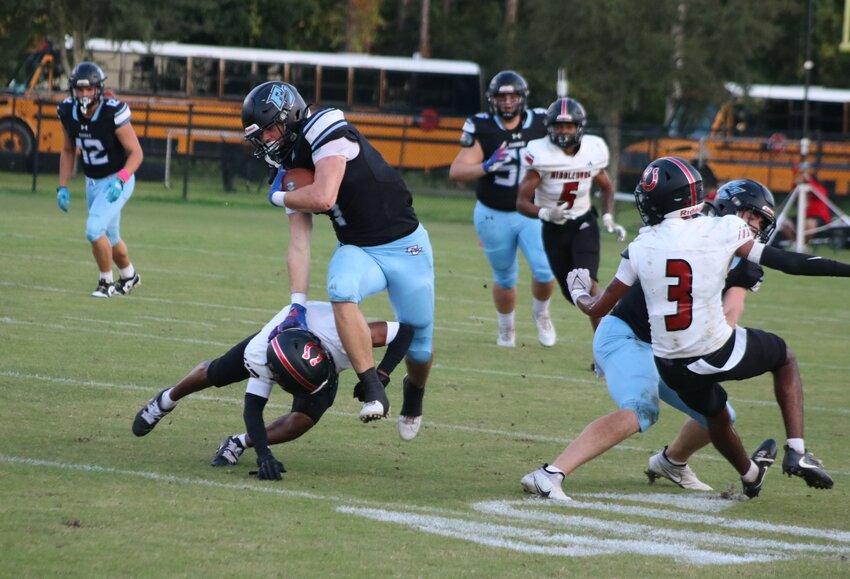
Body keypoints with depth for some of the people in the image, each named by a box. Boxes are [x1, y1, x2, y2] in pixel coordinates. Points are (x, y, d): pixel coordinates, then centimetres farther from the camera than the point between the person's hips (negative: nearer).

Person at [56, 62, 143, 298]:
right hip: (92, 182, 6)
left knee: (94, 230, -20)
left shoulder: (113, 113, -25)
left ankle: (107, 282, 1)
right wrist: (62, 187, 3)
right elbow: (68, 151, 8)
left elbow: (136, 153, -21)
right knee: (109, 237, 20)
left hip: (117, 181, -6)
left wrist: (120, 180, -35)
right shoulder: (68, 112, -8)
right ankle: (129, 276, 45)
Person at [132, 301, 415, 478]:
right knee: (215, 373, 18)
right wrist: (263, 454, -52)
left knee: (304, 420, -24)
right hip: (275, 336, 0)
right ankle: (167, 400, 51)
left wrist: (379, 378, -46)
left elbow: (405, 330, -40)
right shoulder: (261, 355, -45)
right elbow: (253, 406, -38)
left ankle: (239, 444, 0)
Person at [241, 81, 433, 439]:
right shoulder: (293, 168, 5)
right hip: (358, 251, 5)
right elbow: (299, 242, 0)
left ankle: (414, 393, 39)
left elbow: (323, 198, -30)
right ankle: (373, 392, -30)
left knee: (419, 348, 3)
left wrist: (279, 197, -10)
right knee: (341, 289, -31)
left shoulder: (328, 134, -18)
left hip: (405, 247, -5)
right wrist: (297, 305, -10)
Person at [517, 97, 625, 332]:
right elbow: (522, 202, -21)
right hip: (553, 229, 0)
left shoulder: (593, 151, -10)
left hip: (583, 224, 0)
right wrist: (545, 213, -40)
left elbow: (606, 188, 12)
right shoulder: (541, 154, -20)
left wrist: (608, 218, -5)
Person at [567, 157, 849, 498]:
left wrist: (578, 292, 28)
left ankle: (749, 474, 55)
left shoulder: (641, 249, -4)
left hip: (671, 365, 3)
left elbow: (598, 308, 5)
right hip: (719, 352, -3)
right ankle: (796, 451, 14)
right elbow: (789, 263, -9)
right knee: (784, 359, 26)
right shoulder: (722, 231, -11)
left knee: (715, 414, 33)